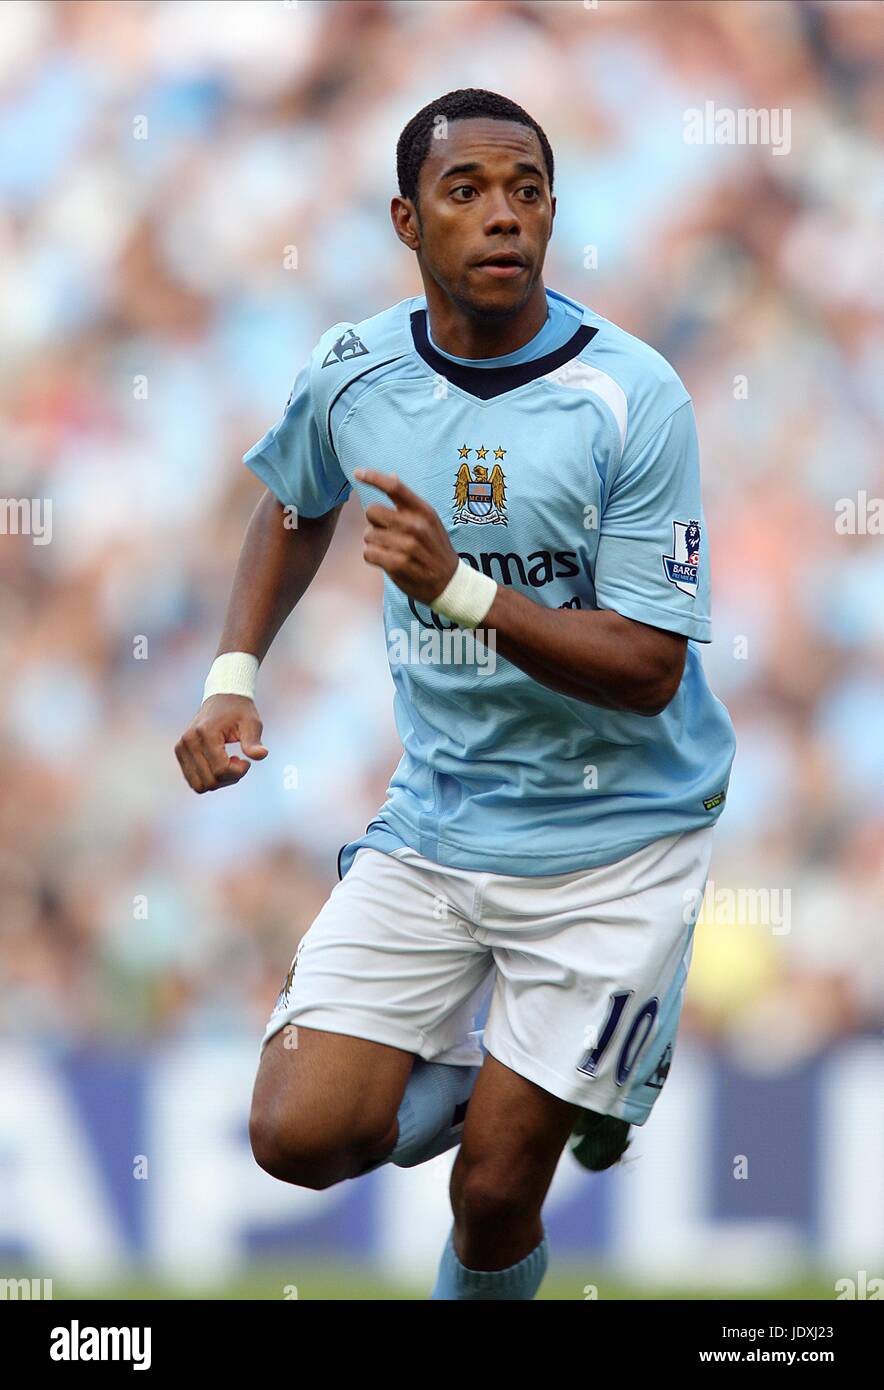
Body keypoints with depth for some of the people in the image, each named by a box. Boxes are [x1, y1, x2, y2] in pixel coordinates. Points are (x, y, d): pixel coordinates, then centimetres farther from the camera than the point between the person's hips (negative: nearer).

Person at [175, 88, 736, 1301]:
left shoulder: (632, 400, -16)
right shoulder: (351, 376, -3)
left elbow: (647, 667, -18)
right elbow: (297, 508, 22)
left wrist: (464, 591, -29)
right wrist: (233, 678, 9)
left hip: (613, 839, -4)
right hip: (433, 826, 4)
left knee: (495, 1190, -4)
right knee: (301, 1137, -9)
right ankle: (473, 1064, 21)